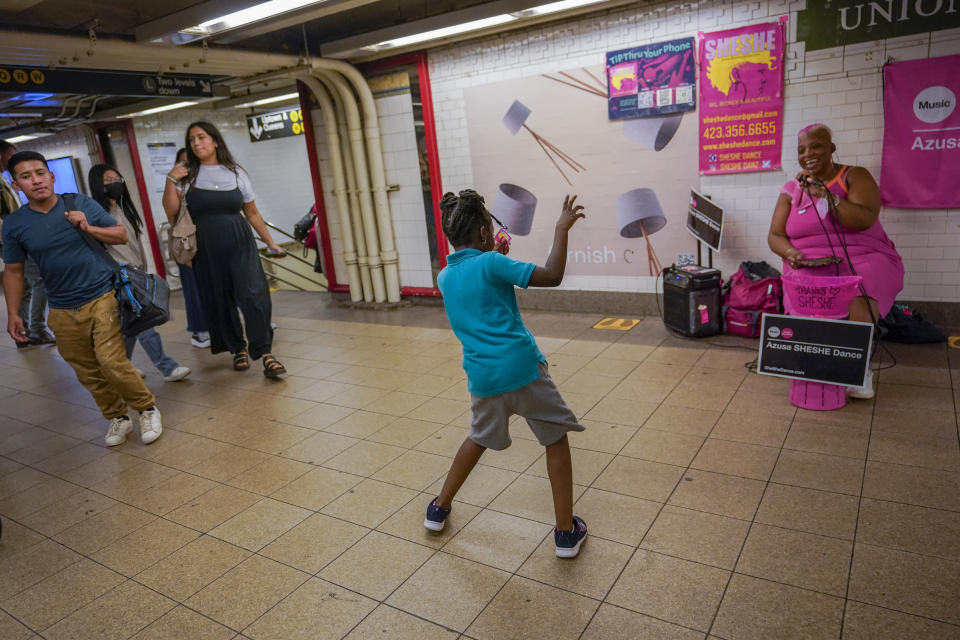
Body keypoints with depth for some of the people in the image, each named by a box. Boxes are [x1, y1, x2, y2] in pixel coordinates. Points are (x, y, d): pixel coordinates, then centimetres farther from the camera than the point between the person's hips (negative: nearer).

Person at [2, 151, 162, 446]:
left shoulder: (82, 204, -2)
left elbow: (121, 234, 3)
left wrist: (88, 227, -14)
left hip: (103, 297, -3)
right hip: (63, 311, 3)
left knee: (111, 361, -13)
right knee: (89, 373, 8)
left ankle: (147, 409, 7)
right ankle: (117, 417, 27)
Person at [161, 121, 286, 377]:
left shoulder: (235, 173, 7)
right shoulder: (188, 174, 6)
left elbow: (252, 212, 12)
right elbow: (171, 210, -2)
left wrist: (270, 242, 11)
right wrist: (170, 180, -12)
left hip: (240, 244, -1)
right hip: (206, 250, 1)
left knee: (254, 294, -14)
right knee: (219, 301, 6)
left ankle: (264, 353, -12)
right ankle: (238, 349, 22)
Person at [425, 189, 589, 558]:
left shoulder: (444, 277, 10)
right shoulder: (491, 263, -9)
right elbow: (552, 276, -13)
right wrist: (562, 229, -4)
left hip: (482, 376, 6)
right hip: (522, 366, -5)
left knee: (479, 438, 29)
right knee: (556, 439, 13)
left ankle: (440, 508, 39)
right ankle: (566, 532, 16)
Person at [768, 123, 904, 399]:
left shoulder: (854, 177, 4)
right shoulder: (792, 190, 13)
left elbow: (864, 219, -13)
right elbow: (775, 235, 9)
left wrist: (825, 194, -18)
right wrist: (790, 252, -13)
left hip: (863, 259, -2)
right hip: (810, 265, 2)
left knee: (858, 303, -33)